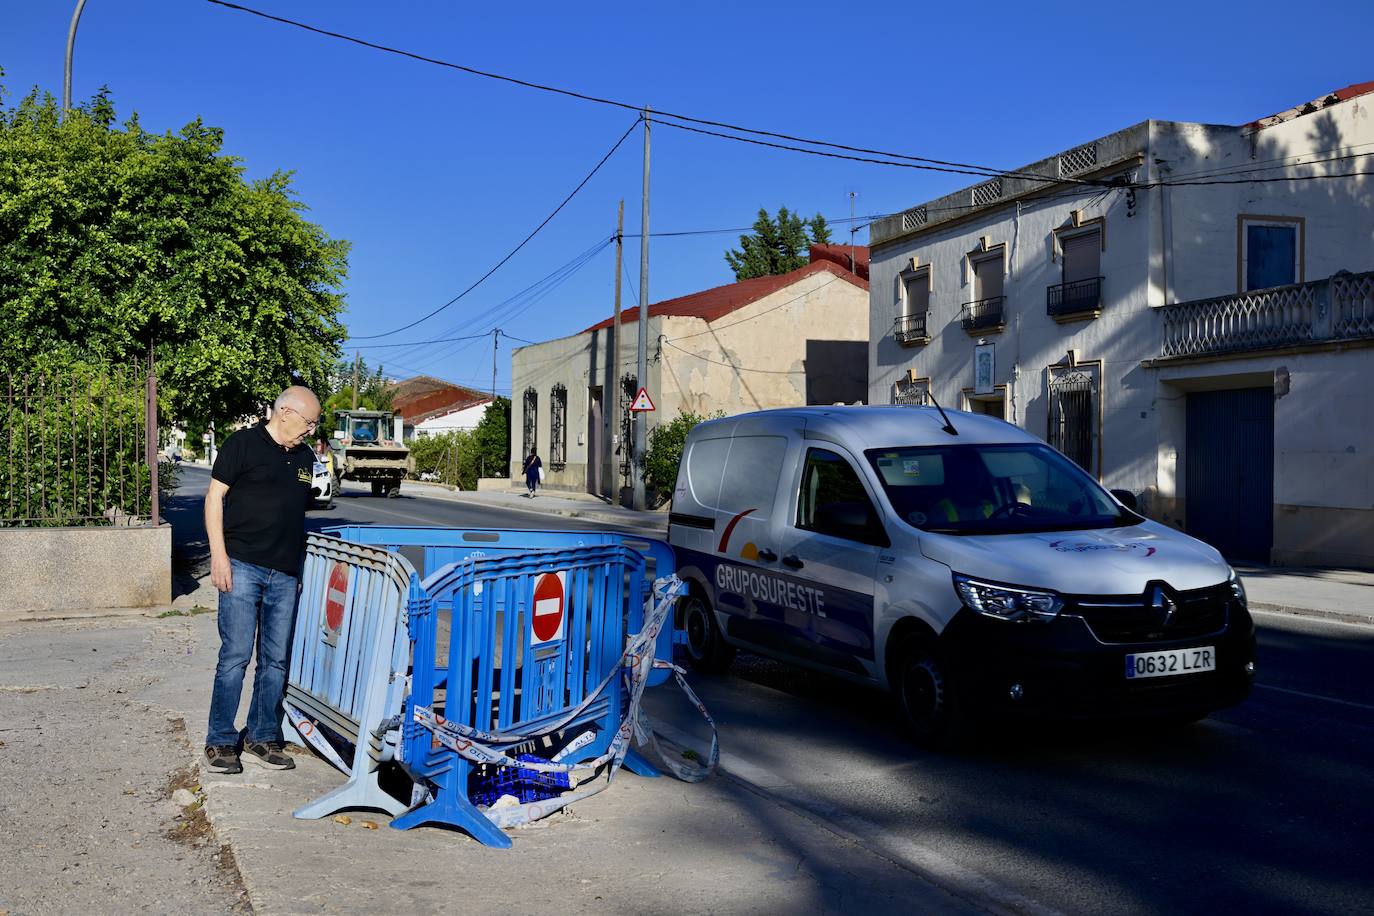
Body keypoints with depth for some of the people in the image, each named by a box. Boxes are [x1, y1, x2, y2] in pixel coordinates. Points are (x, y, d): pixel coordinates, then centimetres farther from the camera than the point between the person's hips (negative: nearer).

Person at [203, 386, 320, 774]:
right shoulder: (243, 444, -3)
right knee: (235, 655, -5)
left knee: (276, 659, 8)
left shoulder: (305, 457, 15)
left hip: (285, 574, 6)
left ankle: (262, 739, 18)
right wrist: (219, 554, -11)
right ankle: (220, 742, 6)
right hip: (242, 567, -6)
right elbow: (215, 497, -4)